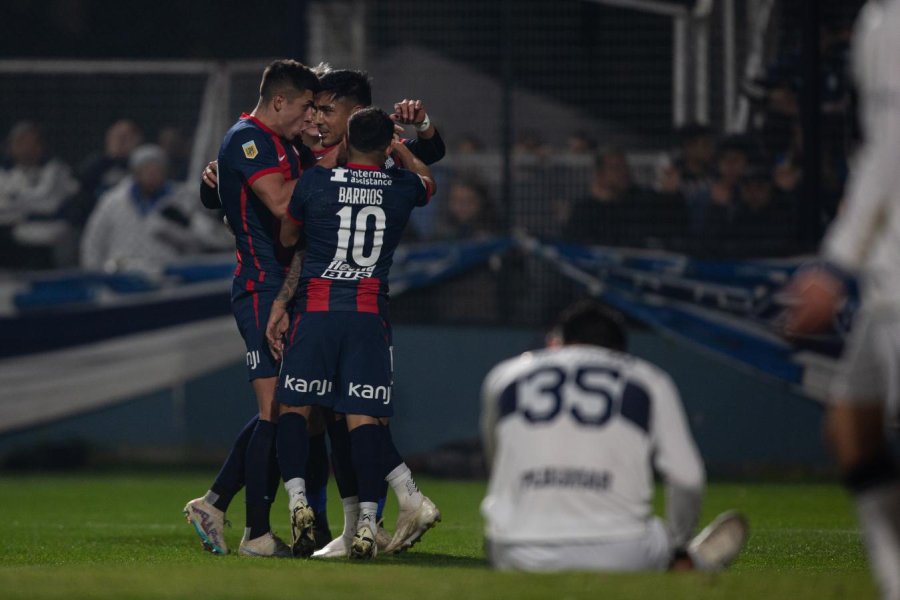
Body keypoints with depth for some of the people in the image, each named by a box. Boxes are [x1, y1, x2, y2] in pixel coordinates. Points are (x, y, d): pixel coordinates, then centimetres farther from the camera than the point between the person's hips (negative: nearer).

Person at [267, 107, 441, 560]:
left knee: (294, 407, 7)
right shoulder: (403, 188, 7)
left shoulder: (315, 181, 2)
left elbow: (287, 239, 15)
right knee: (363, 417, -1)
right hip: (369, 314, 1)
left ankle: (297, 497, -11)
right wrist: (401, 152, 50)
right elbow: (425, 179, 33)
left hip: (316, 310, -1)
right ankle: (366, 520, -10)